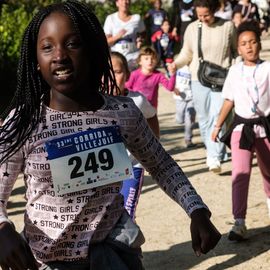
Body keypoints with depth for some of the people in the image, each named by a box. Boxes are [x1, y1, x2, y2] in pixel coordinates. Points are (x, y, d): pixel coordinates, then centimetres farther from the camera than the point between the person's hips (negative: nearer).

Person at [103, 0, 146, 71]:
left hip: (134, 58, 0)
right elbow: (106, 42, 2)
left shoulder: (137, 18, 5)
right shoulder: (111, 19, 3)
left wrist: (140, 40, -4)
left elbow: (143, 34, 18)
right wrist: (117, 36, -17)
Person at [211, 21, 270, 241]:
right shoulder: (235, 71, 1)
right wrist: (218, 125, 8)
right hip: (241, 126, 0)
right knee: (240, 174, -11)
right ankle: (239, 223, -9)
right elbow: (229, 100, 7)